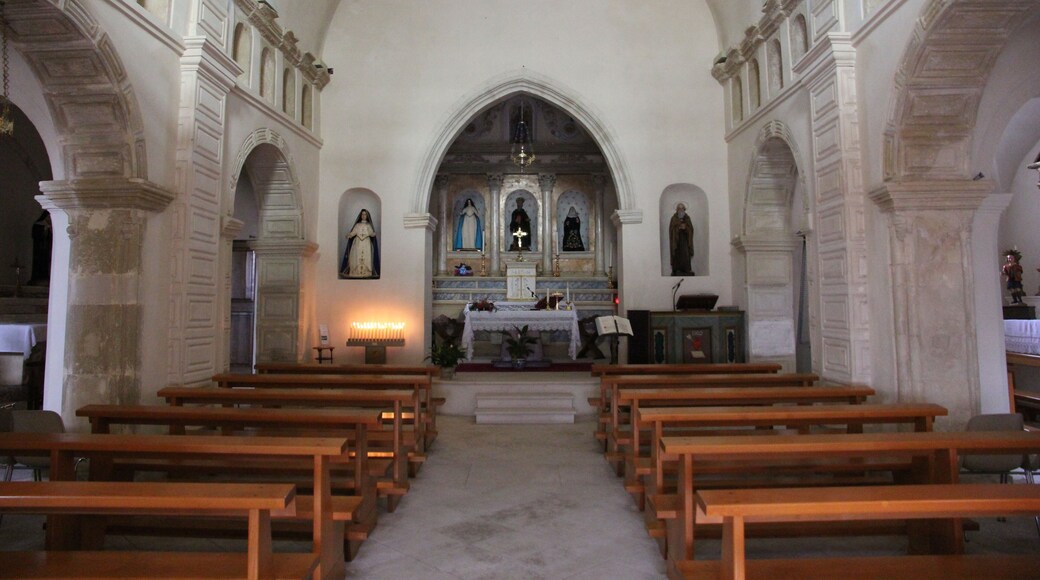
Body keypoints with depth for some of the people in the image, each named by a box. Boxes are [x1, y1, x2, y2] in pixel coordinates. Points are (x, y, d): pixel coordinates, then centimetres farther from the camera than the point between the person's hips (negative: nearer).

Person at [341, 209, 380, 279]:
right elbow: (353, 233, 2)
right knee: (356, 257, -8)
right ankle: (356, 272, -9)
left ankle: (366, 273, -11)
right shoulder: (357, 225, 13)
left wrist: (373, 234, -25)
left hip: (366, 244, -1)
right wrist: (348, 235, -19)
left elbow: (372, 234, -2)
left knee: (366, 258, -10)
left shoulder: (368, 225, 11)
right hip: (358, 244, 1)